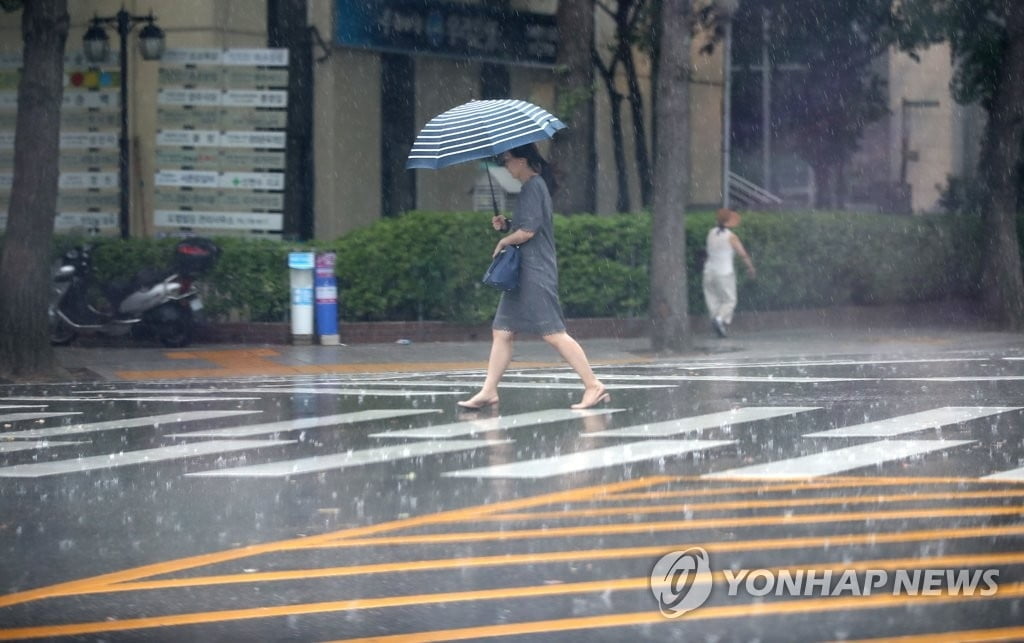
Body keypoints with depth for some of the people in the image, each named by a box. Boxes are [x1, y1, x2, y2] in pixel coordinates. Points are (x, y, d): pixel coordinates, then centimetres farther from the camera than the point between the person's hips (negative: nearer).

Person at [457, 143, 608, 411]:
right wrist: (506, 225, 7)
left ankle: (594, 386, -11)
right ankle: (488, 391, 9)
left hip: (536, 273, -10)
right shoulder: (534, 186, 17)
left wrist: (503, 242, -4)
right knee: (502, 331, 8)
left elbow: (528, 231, -20)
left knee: (553, 332, -11)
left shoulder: (533, 187, -13)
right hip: (524, 272, 10)